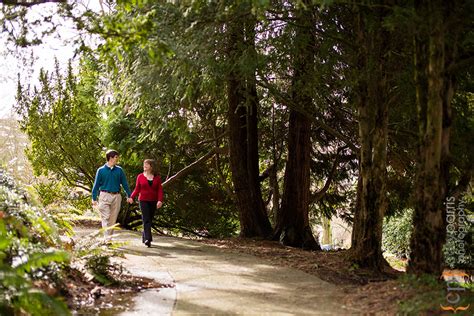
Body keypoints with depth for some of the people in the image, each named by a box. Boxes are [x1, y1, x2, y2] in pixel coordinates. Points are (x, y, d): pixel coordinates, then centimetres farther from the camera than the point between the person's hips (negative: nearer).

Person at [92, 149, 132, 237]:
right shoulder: (101, 170, 0)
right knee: (106, 218, -9)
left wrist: (129, 195, 5)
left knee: (113, 219, 7)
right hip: (105, 196, -3)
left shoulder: (119, 170, 6)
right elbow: (96, 185, 2)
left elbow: (125, 183, 10)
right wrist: (94, 198, 0)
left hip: (116, 197, 3)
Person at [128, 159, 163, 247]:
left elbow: (160, 190, 1)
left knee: (150, 220, 8)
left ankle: (144, 235, 29)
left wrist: (160, 200, -13)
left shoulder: (157, 178, 6)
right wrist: (131, 197, -9)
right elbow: (137, 189, 6)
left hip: (153, 202, 2)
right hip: (143, 201, -2)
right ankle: (148, 239, -20)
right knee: (146, 219, -13)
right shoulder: (140, 176, 5)